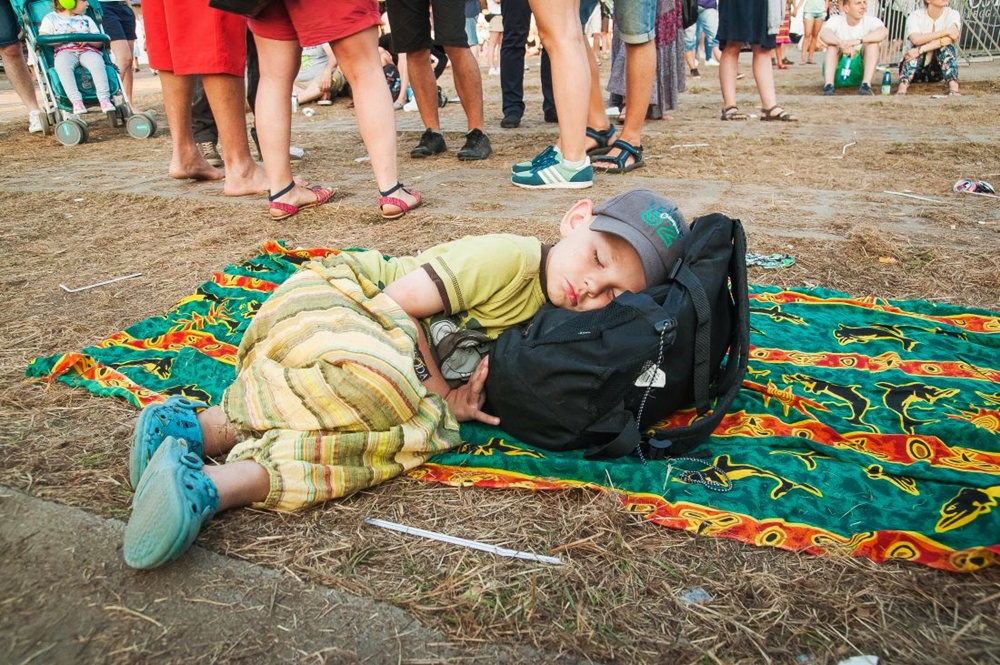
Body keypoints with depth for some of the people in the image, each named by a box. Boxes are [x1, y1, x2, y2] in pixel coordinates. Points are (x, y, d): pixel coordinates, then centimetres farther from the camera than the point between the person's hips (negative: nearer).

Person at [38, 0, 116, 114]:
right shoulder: (51, 18, 15)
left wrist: (88, 40, -4)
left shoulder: (86, 19, 26)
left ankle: (104, 99, -39)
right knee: (62, 65, -37)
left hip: (87, 50, 2)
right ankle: (76, 101, -44)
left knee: (97, 62, -35)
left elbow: (99, 42, 18)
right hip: (65, 51, -2)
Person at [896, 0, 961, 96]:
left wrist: (921, 50, -37)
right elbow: (916, 39, -33)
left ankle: (954, 88, -37)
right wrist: (945, 32, -31)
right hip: (916, 68, -1)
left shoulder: (953, 14, -7)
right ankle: (902, 88, -47)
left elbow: (950, 38, -28)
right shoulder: (915, 16, -11)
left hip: (937, 70, 1)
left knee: (946, 47, -25)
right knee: (915, 50, -29)